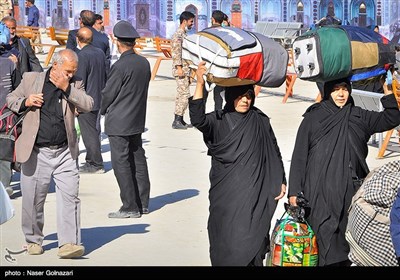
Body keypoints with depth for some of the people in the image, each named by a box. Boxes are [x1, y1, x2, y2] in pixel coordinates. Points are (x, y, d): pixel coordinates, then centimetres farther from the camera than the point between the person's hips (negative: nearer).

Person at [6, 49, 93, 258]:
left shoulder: (74, 85, 9)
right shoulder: (31, 79, 5)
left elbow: (88, 105, -6)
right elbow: (11, 99, 12)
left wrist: (66, 88, -14)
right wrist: (25, 102, -9)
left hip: (65, 153, 1)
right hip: (36, 153, -1)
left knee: (69, 197, -9)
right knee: (33, 201, 7)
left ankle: (68, 243, -8)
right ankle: (33, 240, 26)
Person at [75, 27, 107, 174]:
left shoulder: (82, 56, -17)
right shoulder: (100, 53, 7)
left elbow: (80, 82, -18)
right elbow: (106, 76, 14)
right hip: (99, 100, 9)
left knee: (89, 134, -1)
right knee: (94, 132, 16)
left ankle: (96, 165, 4)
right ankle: (91, 161, 26)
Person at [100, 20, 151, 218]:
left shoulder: (120, 66, -20)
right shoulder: (144, 63, 2)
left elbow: (108, 94, -12)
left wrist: (104, 110, 7)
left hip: (119, 123, -8)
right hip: (137, 120, 8)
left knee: (122, 164, -2)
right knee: (138, 161, 14)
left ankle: (130, 207, 1)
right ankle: (142, 203, 21)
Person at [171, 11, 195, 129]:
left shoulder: (184, 35, 20)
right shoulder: (178, 35, -11)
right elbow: (176, 53, -19)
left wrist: (189, 71, 23)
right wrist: (179, 67, -24)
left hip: (185, 70, 10)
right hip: (181, 70, -10)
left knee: (181, 95, 11)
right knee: (184, 95, -12)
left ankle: (180, 120, 15)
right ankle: (177, 121, -11)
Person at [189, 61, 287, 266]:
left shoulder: (260, 121, 7)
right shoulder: (218, 121, -1)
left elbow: (274, 153, 15)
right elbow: (198, 120, -22)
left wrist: (281, 181, 11)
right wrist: (200, 84, -32)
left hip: (254, 193, 1)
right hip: (226, 194, -1)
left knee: (251, 240, -1)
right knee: (227, 239, -1)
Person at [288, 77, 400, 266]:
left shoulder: (359, 116, 12)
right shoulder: (313, 118, 3)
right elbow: (299, 156, 3)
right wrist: (294, 190, -1)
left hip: (350, 191, 3)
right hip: (319, 192, -3)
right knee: (323, 241, -7)